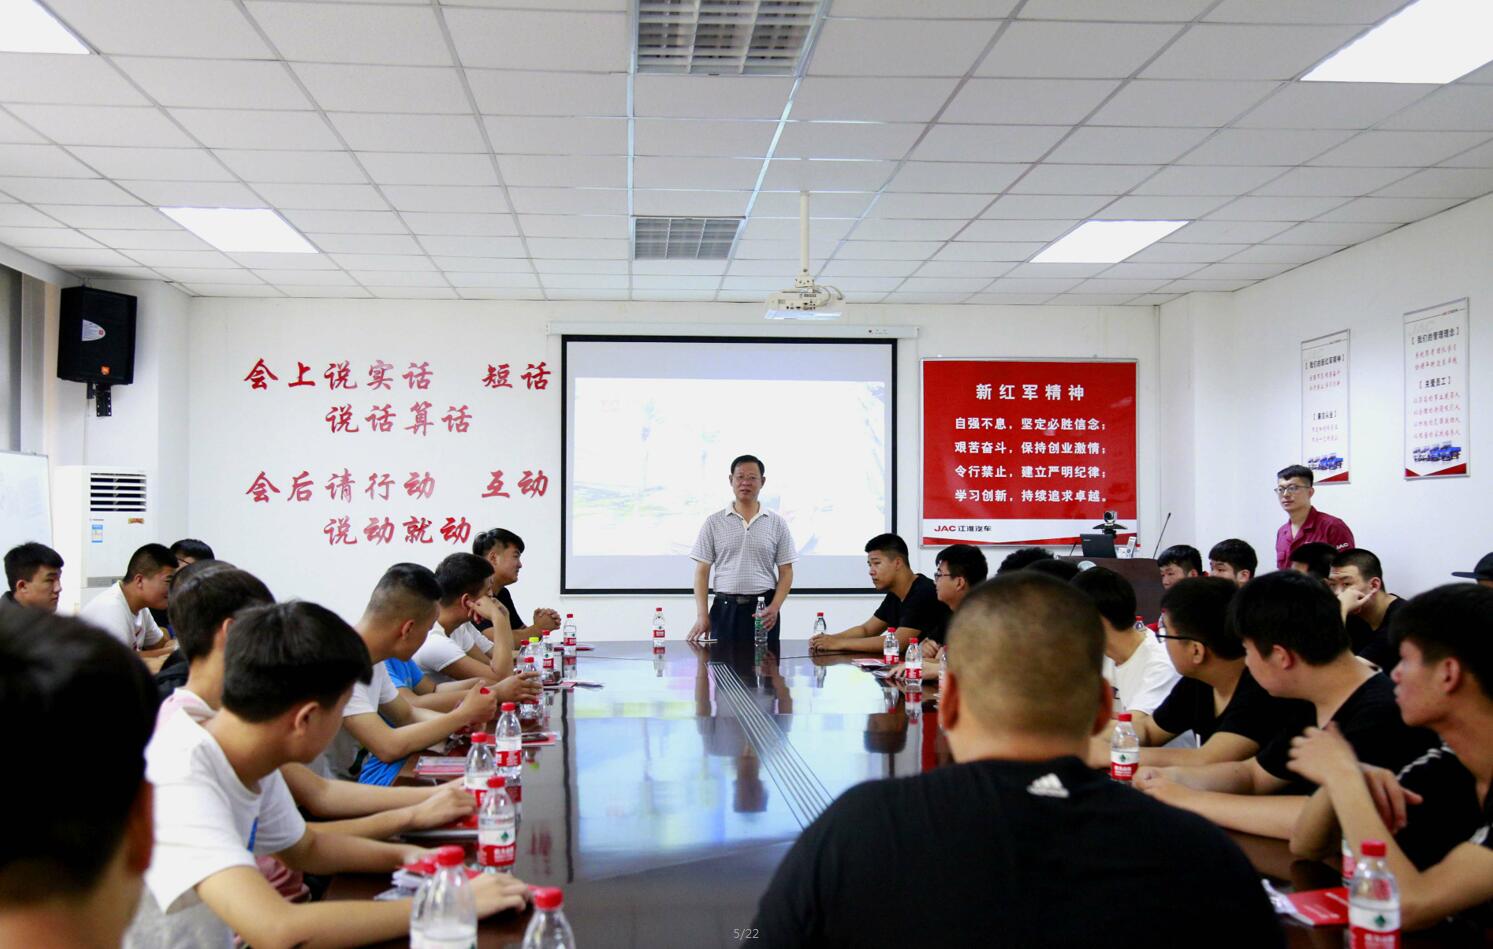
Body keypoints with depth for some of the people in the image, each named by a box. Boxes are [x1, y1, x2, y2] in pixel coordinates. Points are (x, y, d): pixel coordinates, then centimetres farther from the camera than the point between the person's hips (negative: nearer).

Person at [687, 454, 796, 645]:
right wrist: (702, 615, -8)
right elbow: (702, 571, 3)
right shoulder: (714, 522, 4)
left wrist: (774, 608, -10)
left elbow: (786, 572, 5)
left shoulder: (777, 522, 5)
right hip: (725, 608, 0)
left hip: (763, 610, 0)